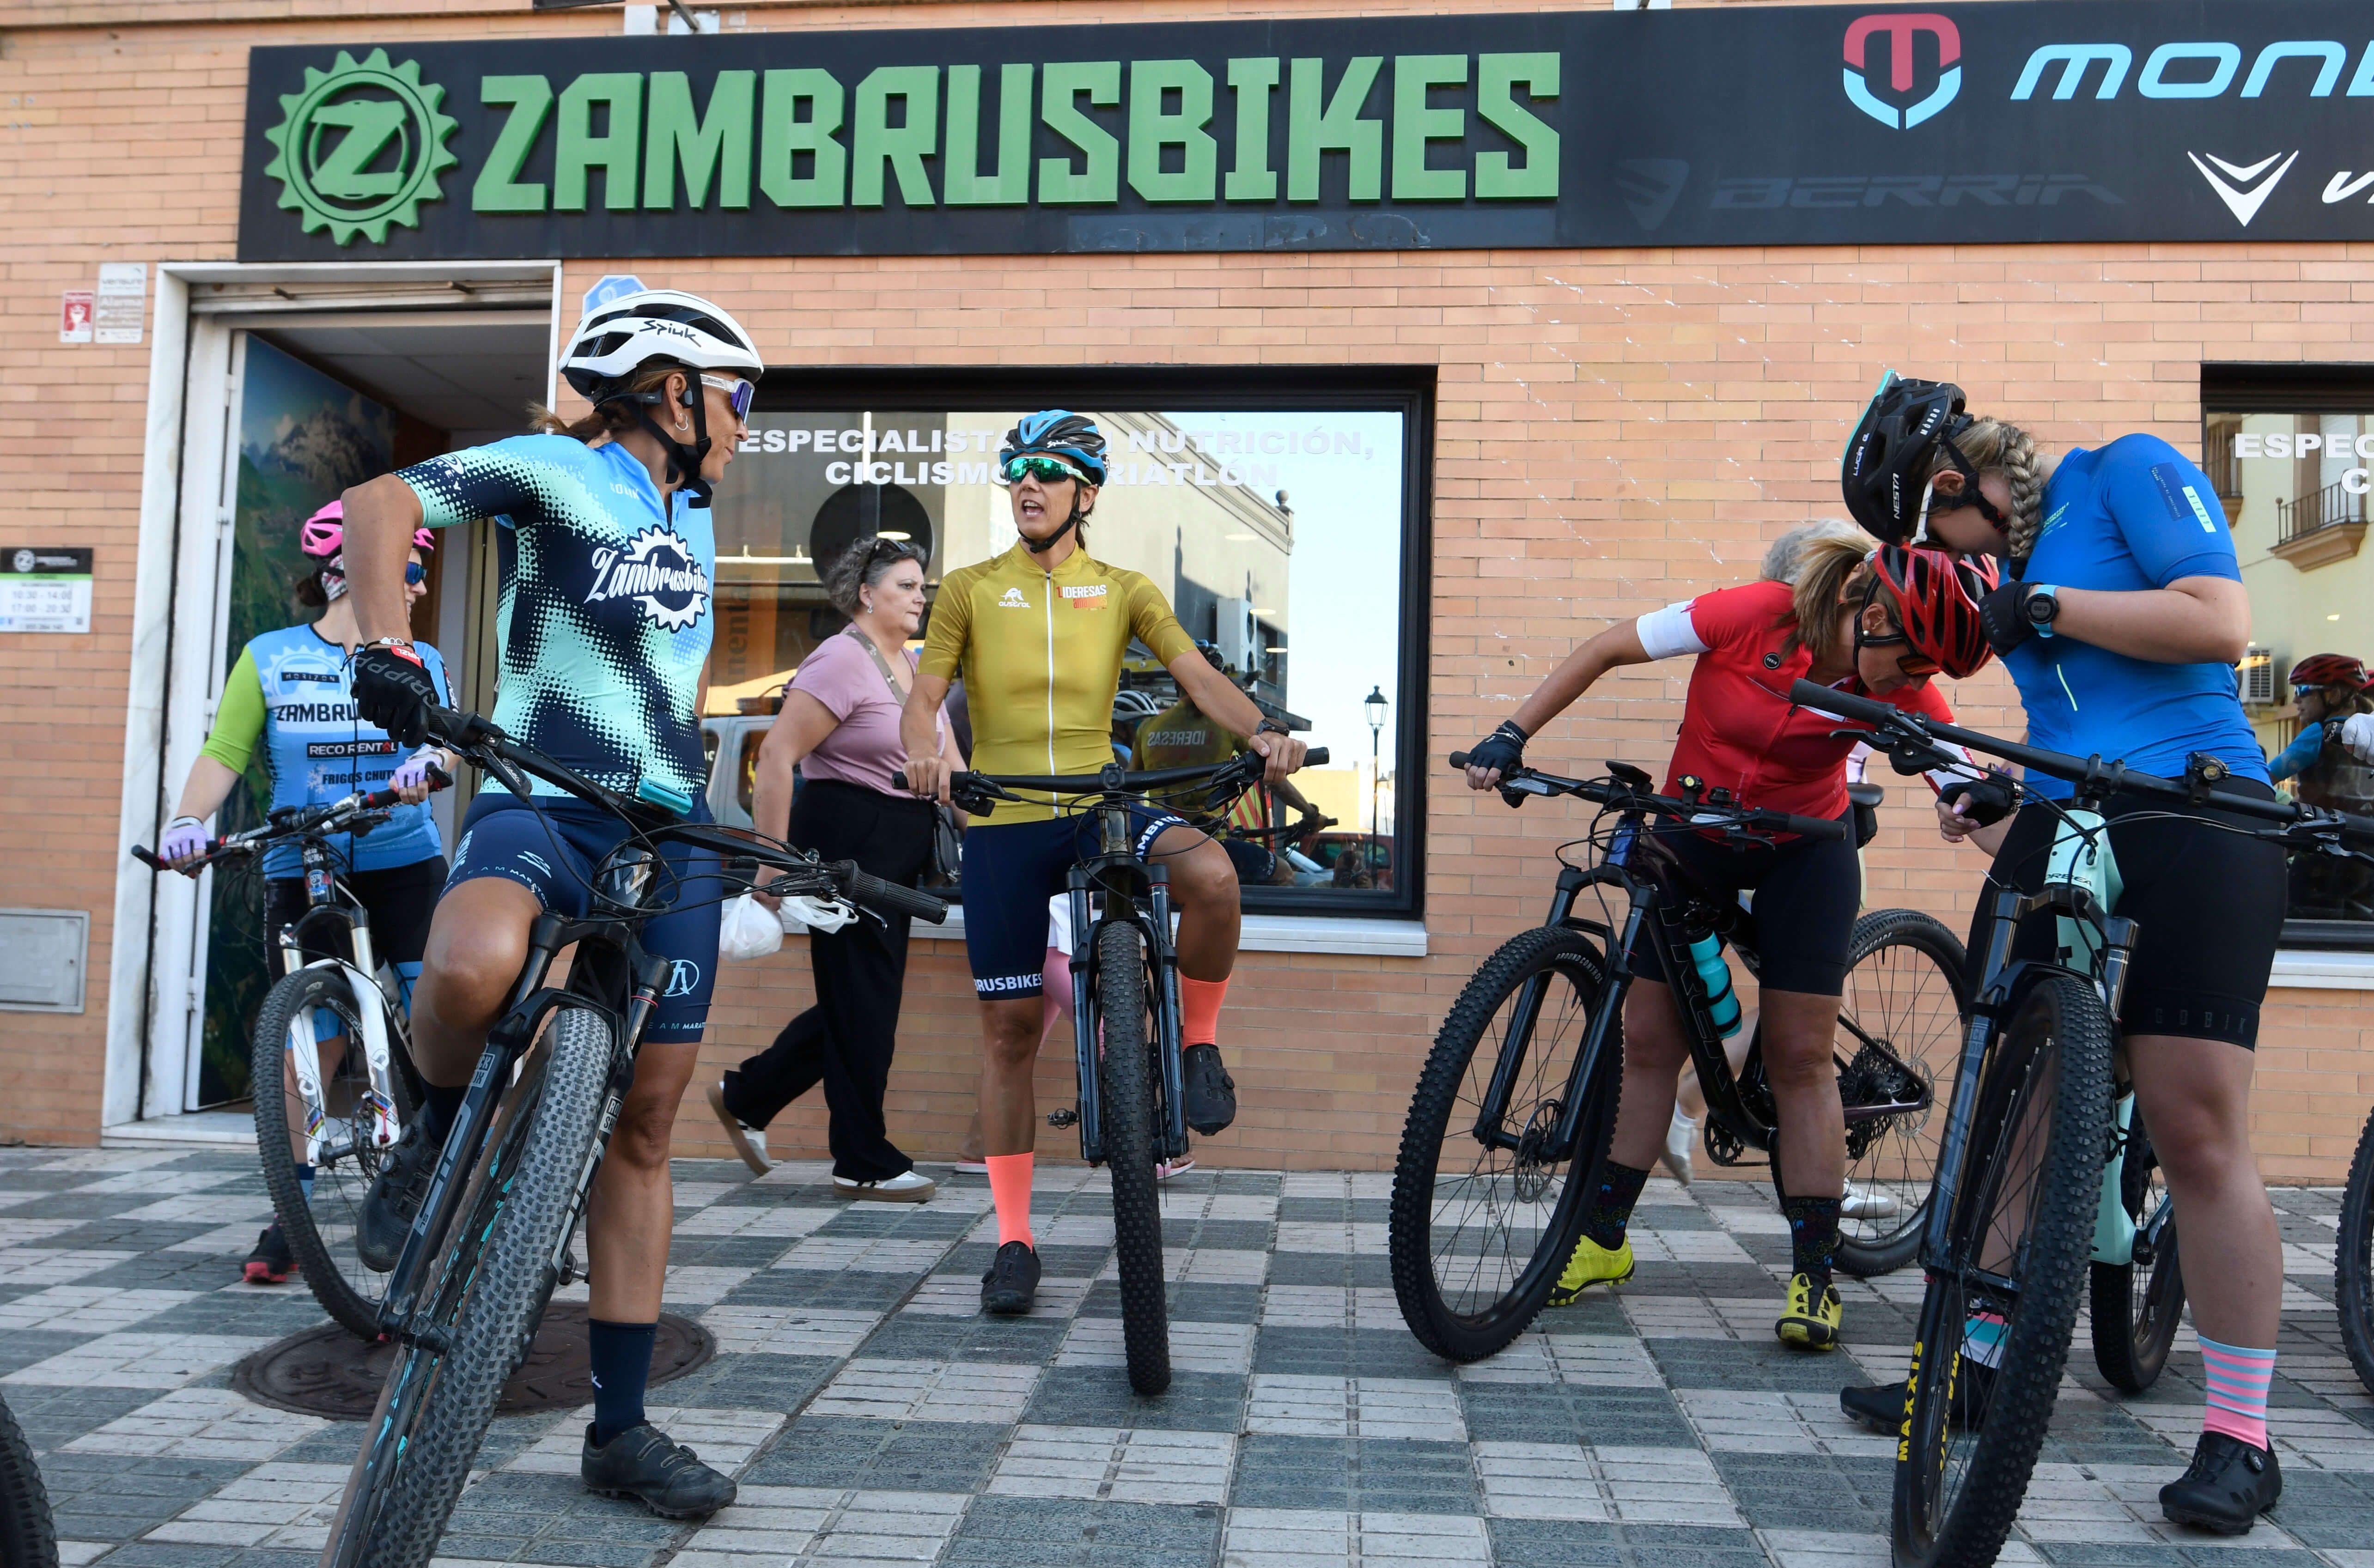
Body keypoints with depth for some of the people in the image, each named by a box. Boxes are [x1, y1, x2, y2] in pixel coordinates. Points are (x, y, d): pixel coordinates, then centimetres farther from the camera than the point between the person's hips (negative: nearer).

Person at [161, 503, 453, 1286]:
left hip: (405, 863, 1)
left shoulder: (420, 662, 9)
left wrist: (424, 766, -28)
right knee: (311, 1043, 2)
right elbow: (223, 753, 0)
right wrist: (188, 820, -16)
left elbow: (445, 738, -6)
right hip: (303, 871, -1)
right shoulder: (270, 657, 5)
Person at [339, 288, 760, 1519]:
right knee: (472, 970, -40)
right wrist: (384, 644, -32)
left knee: (644, 1127, 5)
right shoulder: (554, 470, -2)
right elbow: (381, 502, -17)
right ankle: (438, 1134, -3)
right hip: (540, 805, -6)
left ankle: (620, 1427, 15)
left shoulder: (695, 521, 19)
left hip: (670, 840, 6)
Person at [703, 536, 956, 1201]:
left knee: (866, 997, 14)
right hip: (845, 842, -9)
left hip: (898, 850, 9)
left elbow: (947, 763, 16)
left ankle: (745, 1096, 30)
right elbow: (776, 756, -17)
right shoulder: (841, 660, -11)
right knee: (864, 1000, -2)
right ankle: (865, 1164, 11)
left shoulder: (915, 666, 15)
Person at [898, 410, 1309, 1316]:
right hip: (1003, 819, 0)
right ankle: (1014, 1238, 15)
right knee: (1010, 1027, 2)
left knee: (1212, 876, -32)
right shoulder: (970, 590, 8)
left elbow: (1195, 673, -2)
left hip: (1100, 804, 0)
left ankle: (1198, 1042, -4)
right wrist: (922, 755, -23)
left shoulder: (1123, 591, 9)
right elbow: (922, 698, 1)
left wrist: (1262, 731, -22)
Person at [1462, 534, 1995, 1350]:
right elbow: (1608, 648, -17)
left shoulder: (1901, 691, -18)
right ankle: (1603, 1239, 15)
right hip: (1693, 840, 0)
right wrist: (1512, 736, -21)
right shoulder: (1756, 615, -25)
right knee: (1649, 1039, 1)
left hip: (1803, 853, 1)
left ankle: (1814, 1274, 5)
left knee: (1801, 1056, -5)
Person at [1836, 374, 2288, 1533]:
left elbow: (2219, 622, -13)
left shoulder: (2129, 471, 0)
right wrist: (1991, 795, 13)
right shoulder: (2014, 563, 20)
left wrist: (2045, 607, -10)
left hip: (2191, 821, -7)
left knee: (2194, 1131, -8)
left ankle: (2240, 1438, 3)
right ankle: (1981, 1366, 16)